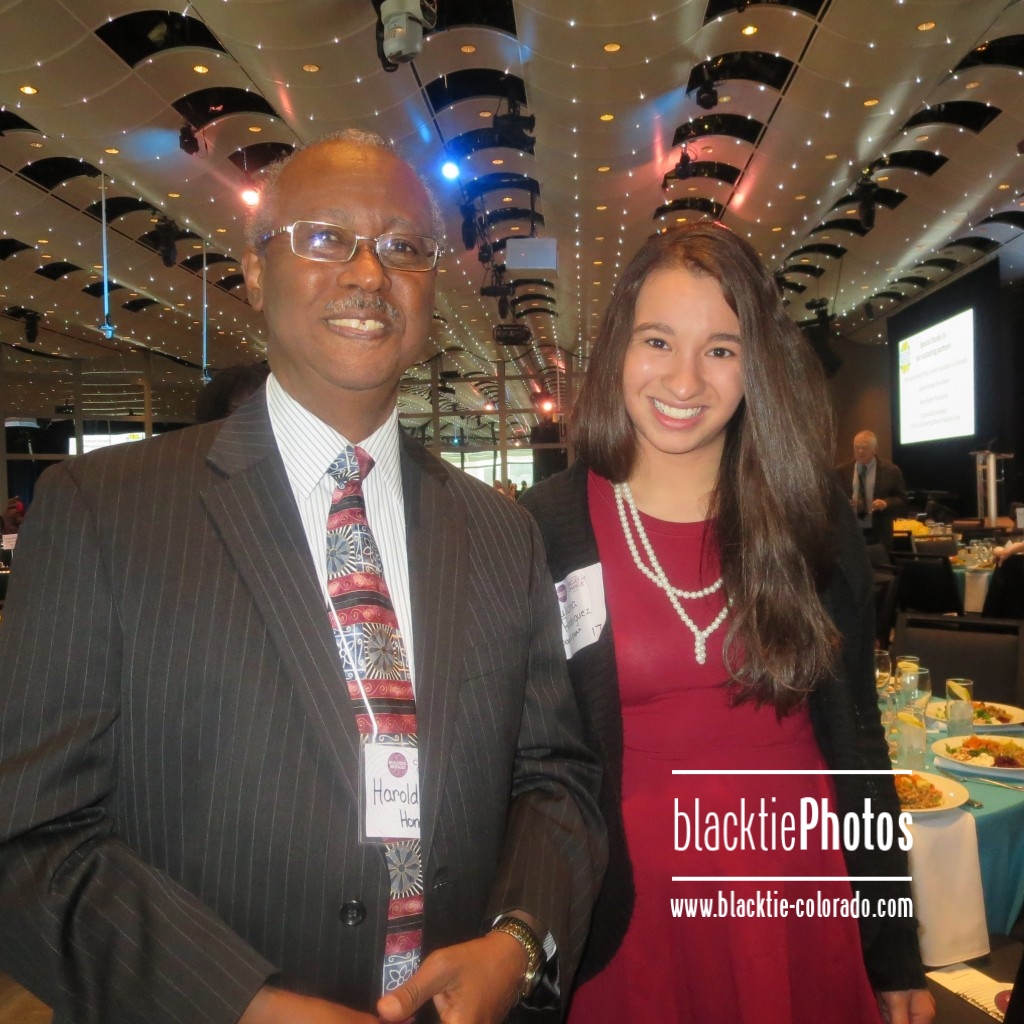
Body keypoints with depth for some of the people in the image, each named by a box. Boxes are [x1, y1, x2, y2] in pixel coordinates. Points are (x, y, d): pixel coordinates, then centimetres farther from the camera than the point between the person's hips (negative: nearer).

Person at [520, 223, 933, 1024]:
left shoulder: (815, 523, -3)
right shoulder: (545, 532, -10)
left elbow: (856, 738, 3)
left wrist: (897, 958, 6)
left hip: (803, 900, 2)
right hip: (634, 908, -1)